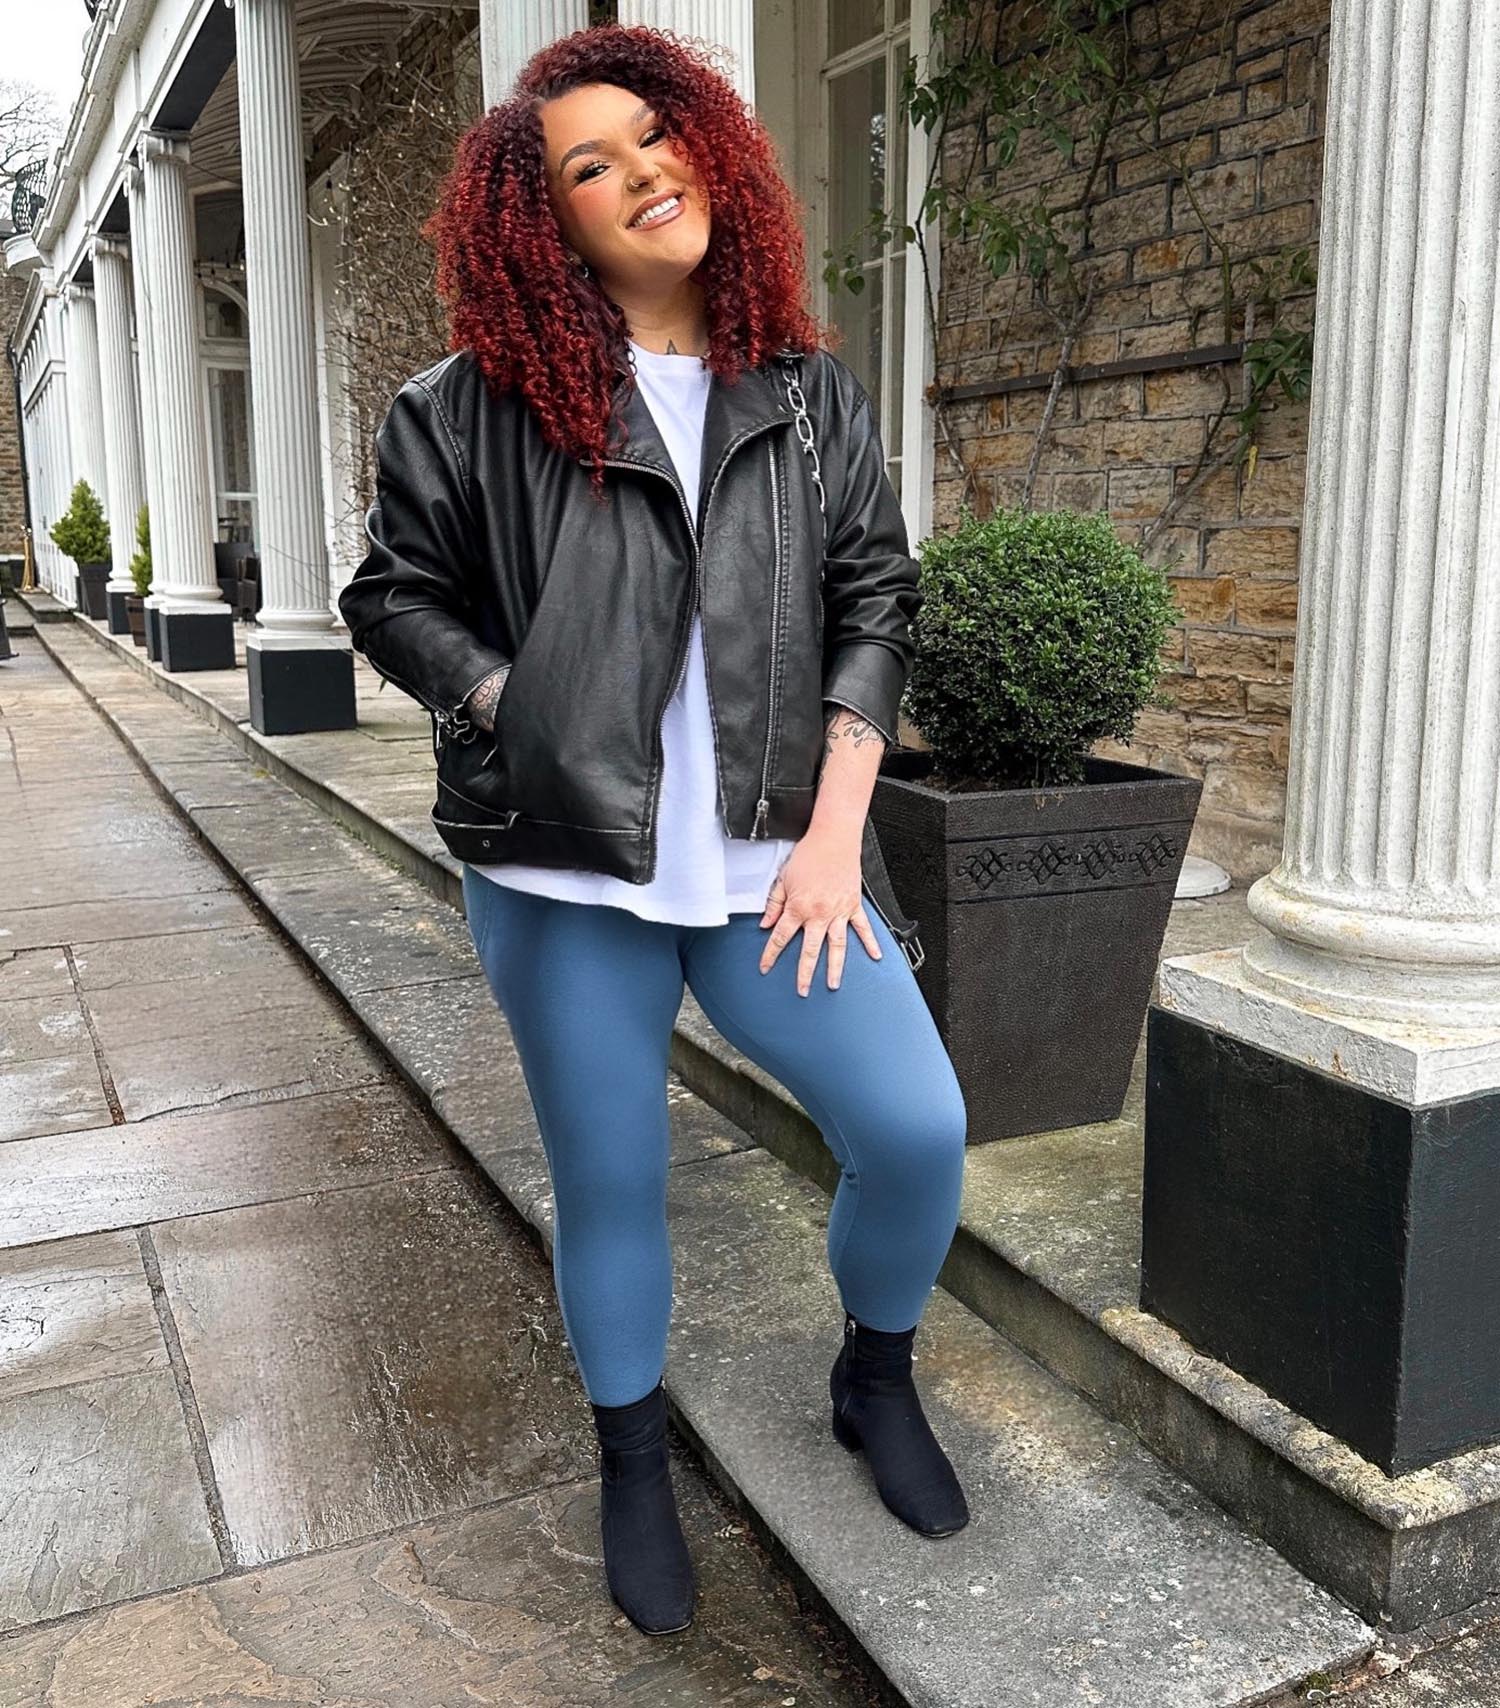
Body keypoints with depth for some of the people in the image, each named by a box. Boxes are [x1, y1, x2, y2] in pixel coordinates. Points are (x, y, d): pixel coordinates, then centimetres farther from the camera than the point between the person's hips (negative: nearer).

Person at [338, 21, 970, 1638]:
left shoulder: (810, 395, 6)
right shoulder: (474, 407, -1)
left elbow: (876, 599, 4)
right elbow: (391, 594, 5)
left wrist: (835, 828, -5)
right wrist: (523, 716, -9)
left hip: (772, 857, 2)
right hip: (565, 873, -1)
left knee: (918, 1132, -6)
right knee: (607, 1186, 10)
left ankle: (874, 1377, 27)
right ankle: (633, 1466, 37)